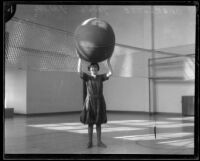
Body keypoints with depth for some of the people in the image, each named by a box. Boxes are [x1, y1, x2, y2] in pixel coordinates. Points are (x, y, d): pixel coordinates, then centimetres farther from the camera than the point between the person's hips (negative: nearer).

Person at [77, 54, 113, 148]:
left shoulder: (100, 77, 7)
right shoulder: (87, 77, 0)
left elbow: (110, 73, -7)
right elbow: (79, 71, -17)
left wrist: (108, 61, -9)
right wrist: (80, 58, -17)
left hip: (99, 101, 2)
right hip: (90, 101, -2)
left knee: (98, 122, 8)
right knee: (90, 123, 2)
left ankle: (99, 142, 16)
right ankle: (90, 142, 13)